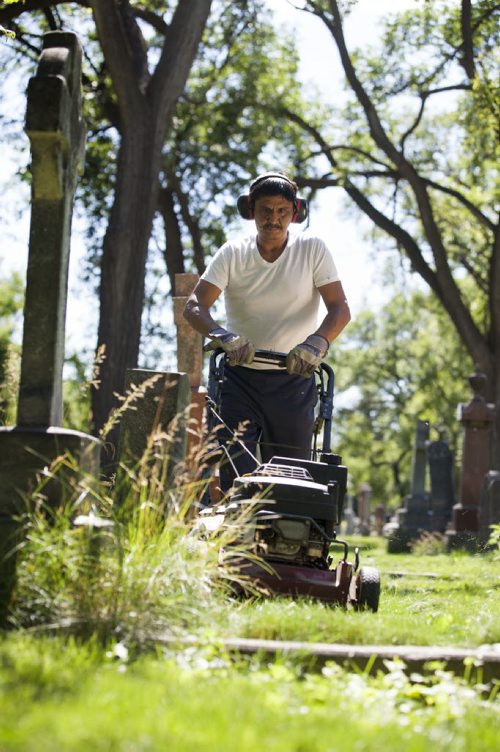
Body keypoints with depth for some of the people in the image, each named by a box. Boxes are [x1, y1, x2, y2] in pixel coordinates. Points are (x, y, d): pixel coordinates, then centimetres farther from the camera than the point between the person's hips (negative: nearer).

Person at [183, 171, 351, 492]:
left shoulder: (313, 249, -4)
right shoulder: (233, 254, -3)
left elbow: (340, 309, -11)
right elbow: (195, 305, -12)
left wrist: (317, 342, -33)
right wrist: (222, 335, -34)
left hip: (293, 379, 0)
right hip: (241, 378, 0)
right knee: (233, 475, -10)